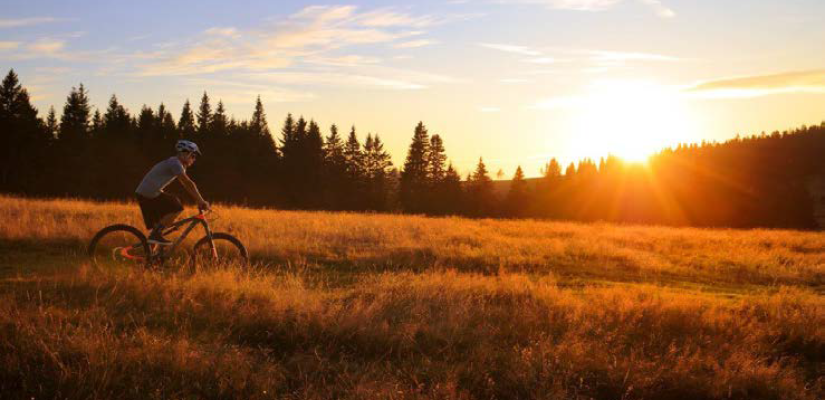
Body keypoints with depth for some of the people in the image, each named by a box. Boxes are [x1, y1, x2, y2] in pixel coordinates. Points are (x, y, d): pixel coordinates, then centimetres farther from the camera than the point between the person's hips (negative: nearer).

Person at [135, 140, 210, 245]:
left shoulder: (180, 165, 18)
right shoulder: (175, 163, -13)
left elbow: (187, 185, 19)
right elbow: (189, 183, -19)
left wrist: (199, 201, 13)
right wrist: (201, 201, -20)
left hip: (143, 193, 10)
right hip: (149, 194, -10)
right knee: (177, 208, -14)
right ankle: (156, 234, -12)